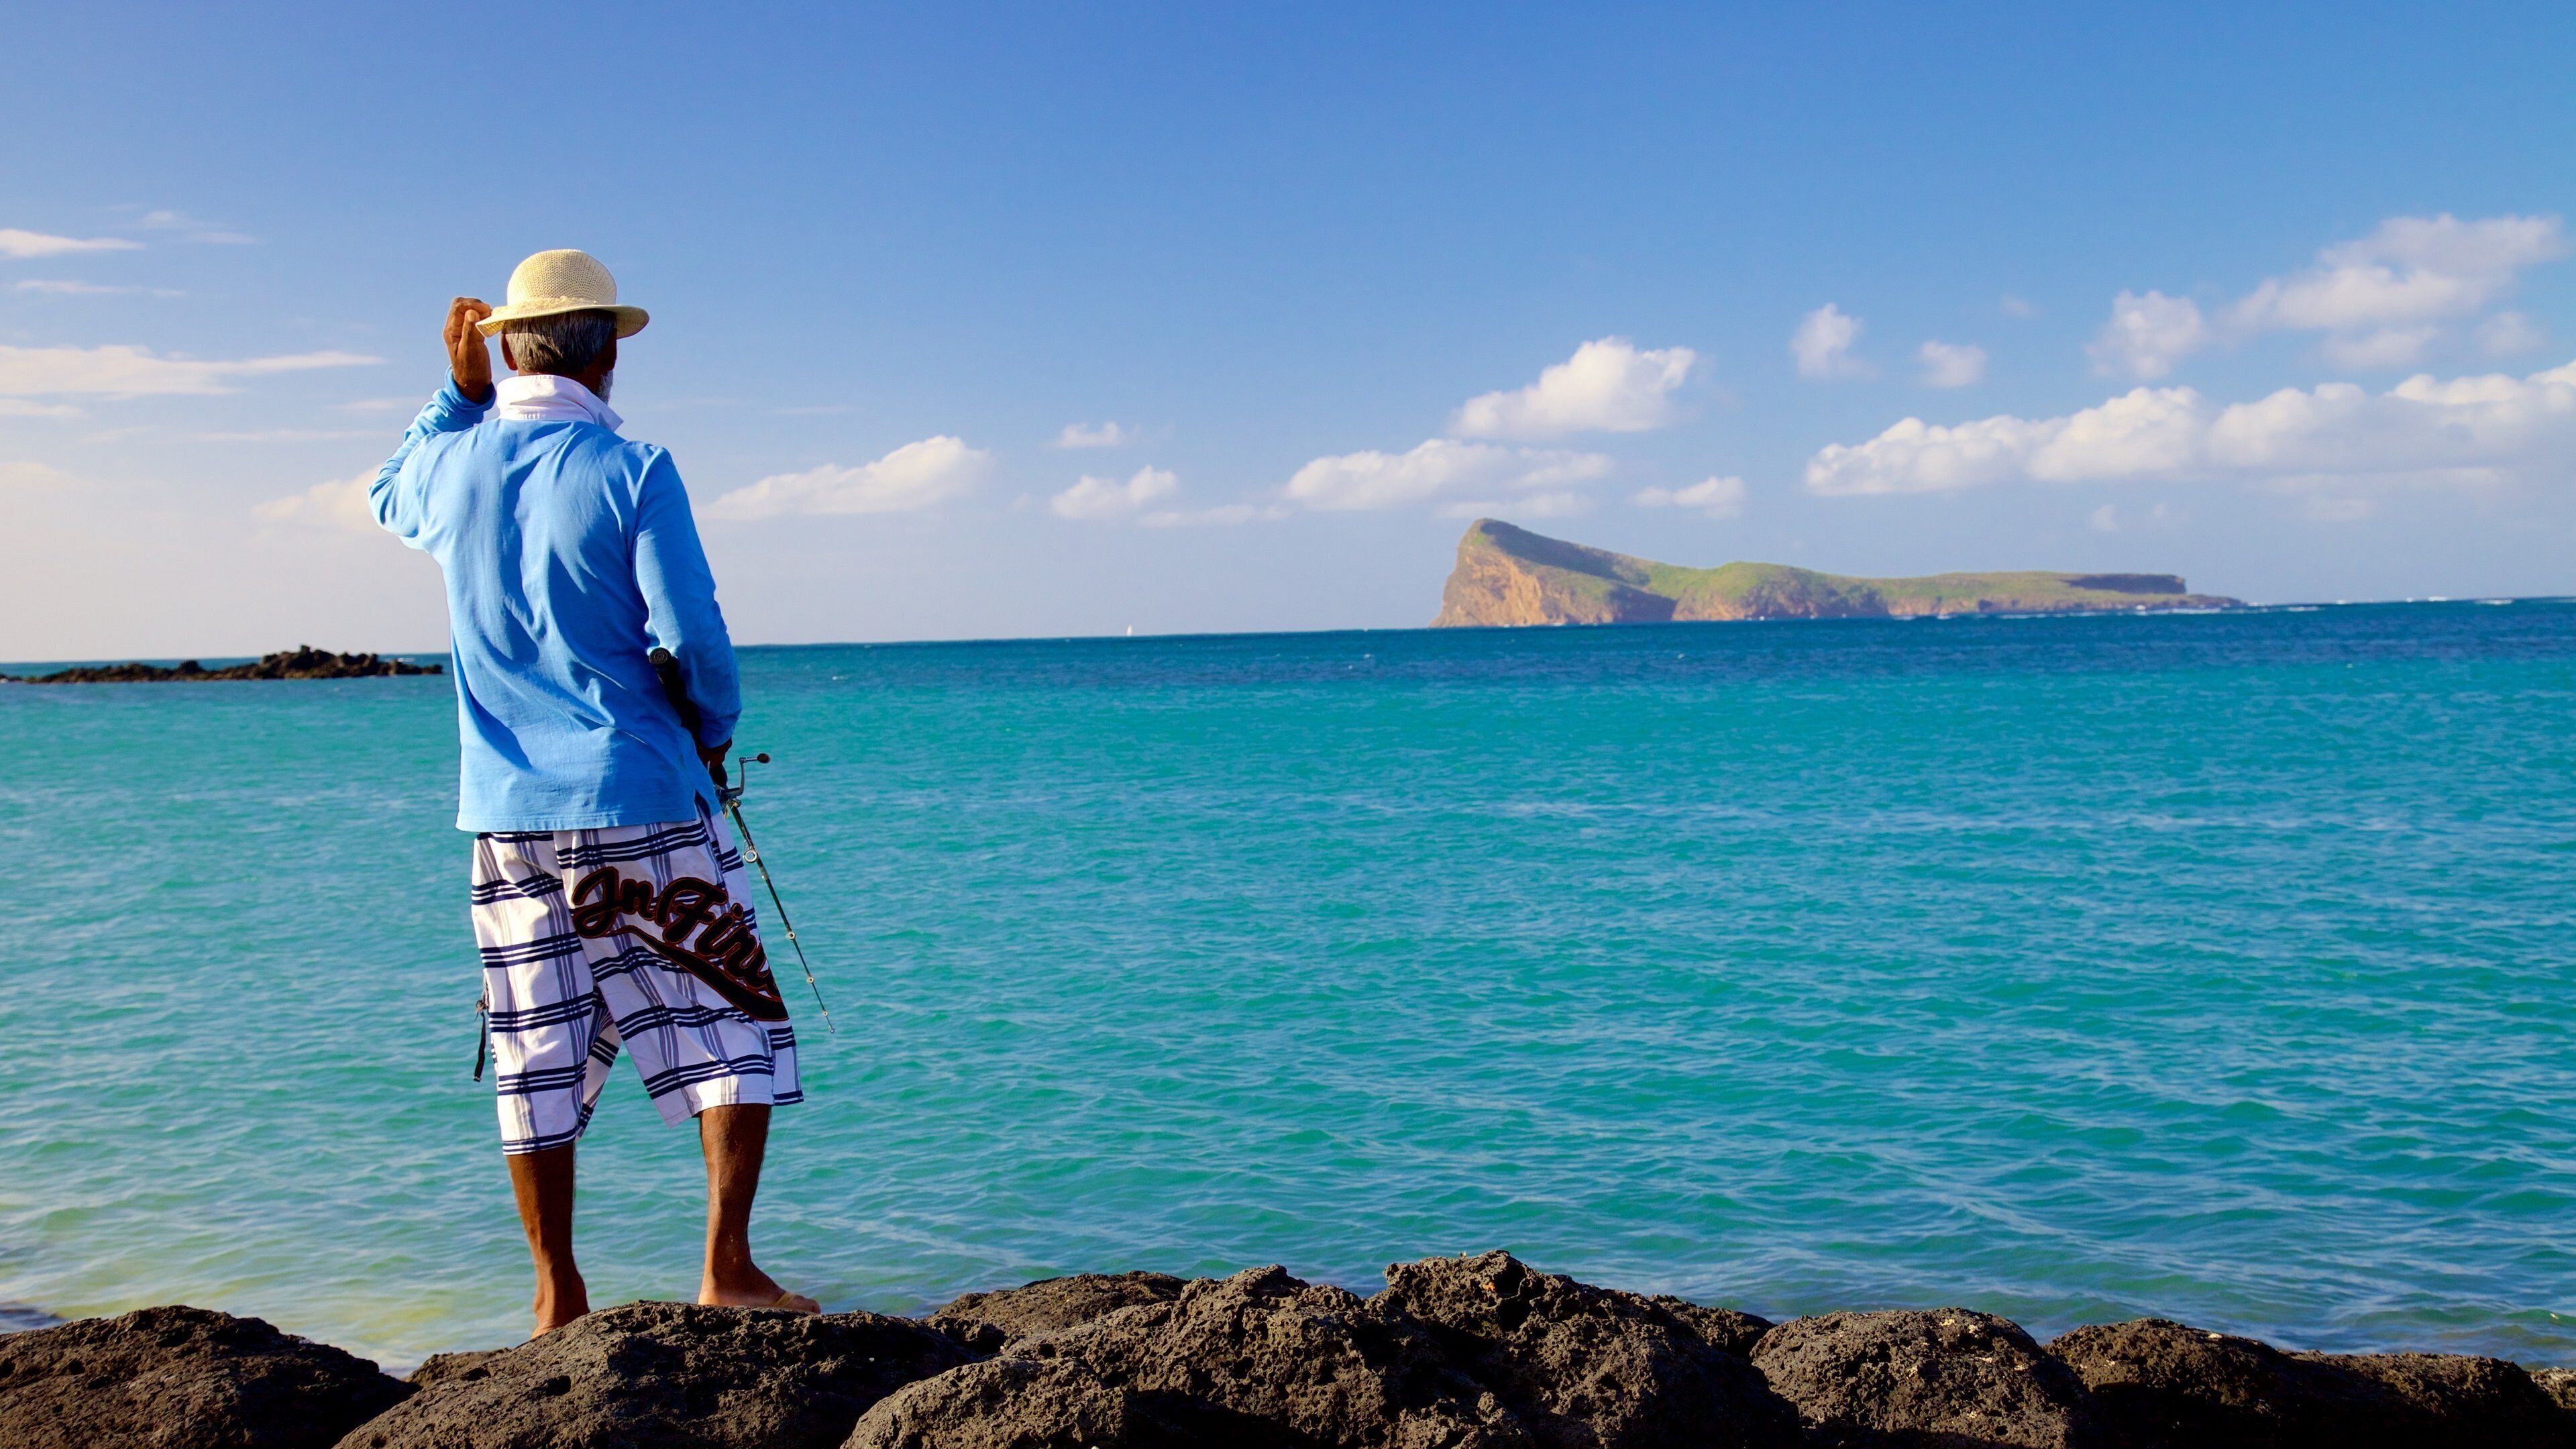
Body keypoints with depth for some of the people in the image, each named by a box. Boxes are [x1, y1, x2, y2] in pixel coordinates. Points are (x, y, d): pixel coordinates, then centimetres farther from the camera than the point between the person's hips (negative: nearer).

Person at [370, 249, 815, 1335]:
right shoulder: (630, 472, -10)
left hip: (506, 816, 5)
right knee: (736, 1028, 6)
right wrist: (716, 736, 6)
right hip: (638, 803, -5)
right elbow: (693, 638, -12)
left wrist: (460, 390, 25)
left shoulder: (453, 464, 5)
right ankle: (727, 1267, 3)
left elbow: (389, 496, 31)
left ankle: (558, 1298, 15)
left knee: (537, 1058, 10)